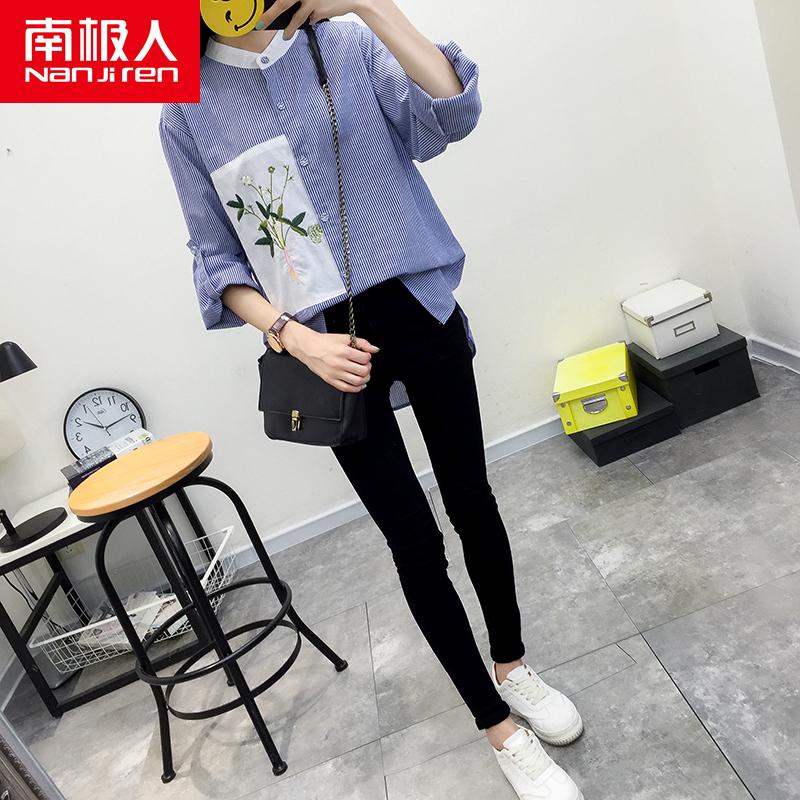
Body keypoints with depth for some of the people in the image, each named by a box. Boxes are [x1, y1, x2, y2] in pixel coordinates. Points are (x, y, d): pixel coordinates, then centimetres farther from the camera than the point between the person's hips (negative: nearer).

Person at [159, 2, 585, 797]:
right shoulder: (188, 111, 4)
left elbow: (451, 113, -9)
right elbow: (219, 262, 3)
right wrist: (297, 340, -11)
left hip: (421, 312, 2)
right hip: (332, 348, -1)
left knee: (472, 501, 12)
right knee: (415, 541, 3)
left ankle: (512, 666, 40)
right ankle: (500, 728, 26)